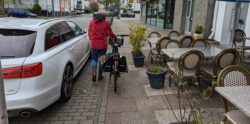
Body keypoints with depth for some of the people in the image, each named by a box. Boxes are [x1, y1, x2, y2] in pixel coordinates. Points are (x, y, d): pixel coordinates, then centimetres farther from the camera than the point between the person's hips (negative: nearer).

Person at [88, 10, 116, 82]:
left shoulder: (92, 22, 2)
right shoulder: (106, 23, -5)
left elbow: (89, 33, 7)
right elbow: (110, 33, -1)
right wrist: (115, 36, 18)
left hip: (94, 44, 1)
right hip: (103, 45, -1)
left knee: (94, 59, 14)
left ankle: (94, 74, -3)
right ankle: (100, 76, 21)